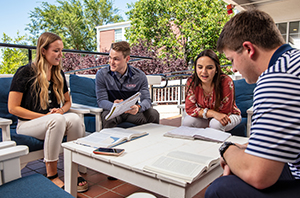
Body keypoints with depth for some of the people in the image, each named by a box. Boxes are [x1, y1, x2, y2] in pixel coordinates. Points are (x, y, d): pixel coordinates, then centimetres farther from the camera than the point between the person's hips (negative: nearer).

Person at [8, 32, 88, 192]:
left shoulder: (59, 74, 10)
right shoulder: (25, 72, -8)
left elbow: (67, 101, 19)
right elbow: (13, 108, -10)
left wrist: (61, 110, -6)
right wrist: (44, 117, -18)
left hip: (54, 122, 5)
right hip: (27, 123, -5)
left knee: (75, 118, -29)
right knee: (57, 120, -37)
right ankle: (51, 175, -25)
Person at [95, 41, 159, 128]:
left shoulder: (140, 76, -6)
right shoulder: (101, 74, -8)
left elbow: (146, 99, -9)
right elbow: (101, 101, -11)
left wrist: (138, 107, -34)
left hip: (131, 111, 2)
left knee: (153, 114, -22)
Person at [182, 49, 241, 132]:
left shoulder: (226, 82, -29)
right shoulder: (191, 81, -19)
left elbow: (225, 112, -20)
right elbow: (190, 108, -19)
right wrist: (212, 113, -32)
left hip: (229, 115, -2)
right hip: (205, 118, 3)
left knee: (216, 124, -34)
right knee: (187, 122, -25)